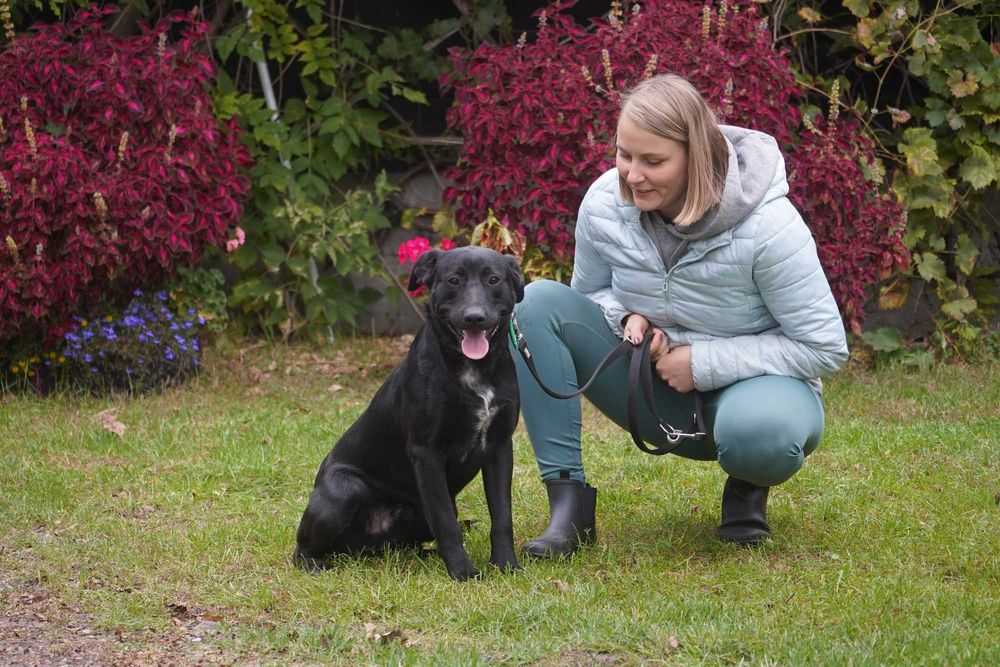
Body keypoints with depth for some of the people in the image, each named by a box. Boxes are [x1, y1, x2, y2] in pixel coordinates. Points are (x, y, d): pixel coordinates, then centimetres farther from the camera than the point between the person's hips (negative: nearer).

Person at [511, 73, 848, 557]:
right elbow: (589, 294, 9)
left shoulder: (768, 224, -24)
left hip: (751, 384, -4)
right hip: (656, 385, 4)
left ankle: (747, 486, 0)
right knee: (537, 303, -18)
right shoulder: (604, 202, -12)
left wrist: (703, 363, -21)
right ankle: (569, 504, -21)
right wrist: (628, 318, -16)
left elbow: (825, 347, -18)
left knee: (759, 433, -43)